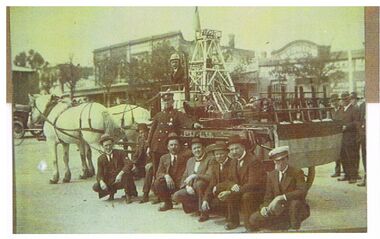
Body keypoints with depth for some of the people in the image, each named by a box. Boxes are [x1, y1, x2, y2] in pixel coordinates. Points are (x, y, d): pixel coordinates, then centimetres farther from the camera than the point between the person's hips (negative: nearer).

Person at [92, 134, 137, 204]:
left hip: (121, 181, -3)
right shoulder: (101, 158, 1)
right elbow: (99, 174, -4)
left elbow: (129, 164, -21)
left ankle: (128, 195, -12)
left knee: (127, 173, -34)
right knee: (96, 187, -20)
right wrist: (101, 182, -27)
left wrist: (120, 174, -36)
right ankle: (112, 191, 12)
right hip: (109, 183, 3)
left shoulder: (120, 153, -6)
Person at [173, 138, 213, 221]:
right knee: (176, 196, -20)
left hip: (203, 190, -5)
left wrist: (194, 176, -25)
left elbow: (210, 177, -17)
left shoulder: (209, 160, -4)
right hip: (191, 190, 5)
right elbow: (184, 177, 14)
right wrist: (187, 186, -7)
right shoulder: (190, 160, 16)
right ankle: (198, 206, 1)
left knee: (199, 183, -37)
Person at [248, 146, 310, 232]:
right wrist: (264, 207, -12)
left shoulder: (297, 172, -5)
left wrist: (282, 197, -32)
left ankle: (295, 228, -13)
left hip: (297, 209, -5)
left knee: (295, 203, -40)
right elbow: (268, 196, 11)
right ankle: (286, 224, -4)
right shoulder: (271, 175, 10)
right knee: (254, 219, -12)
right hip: (277, 211, 5)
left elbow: (303, 191, -22)